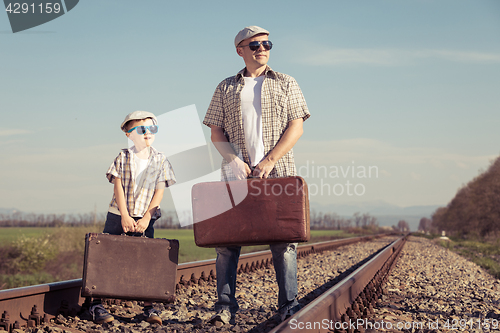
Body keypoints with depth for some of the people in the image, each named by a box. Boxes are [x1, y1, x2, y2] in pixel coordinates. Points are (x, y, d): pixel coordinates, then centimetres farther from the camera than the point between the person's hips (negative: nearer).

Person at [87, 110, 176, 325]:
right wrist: (124, 216, -12)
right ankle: (95, 303, 5)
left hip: (145, 220, 1)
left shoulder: (160, 160, 1)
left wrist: (146, 219, -10)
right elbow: (118, 187, -4)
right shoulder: (123, 158, -1)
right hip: (118, 215, 0)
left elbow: (159, 192, -2)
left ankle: (148, 307, 4)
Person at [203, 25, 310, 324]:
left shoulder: (286, 84, 12)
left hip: (278, 172, -1)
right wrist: (235, 160, -7)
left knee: (284, 237, -3)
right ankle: (225, 305, 1)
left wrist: (270, 160, -9)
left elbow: (296, 127, 2)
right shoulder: (226, 88, 15)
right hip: (237, 173, 1)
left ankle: (288, 304, 3)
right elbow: (216, 133, 11)